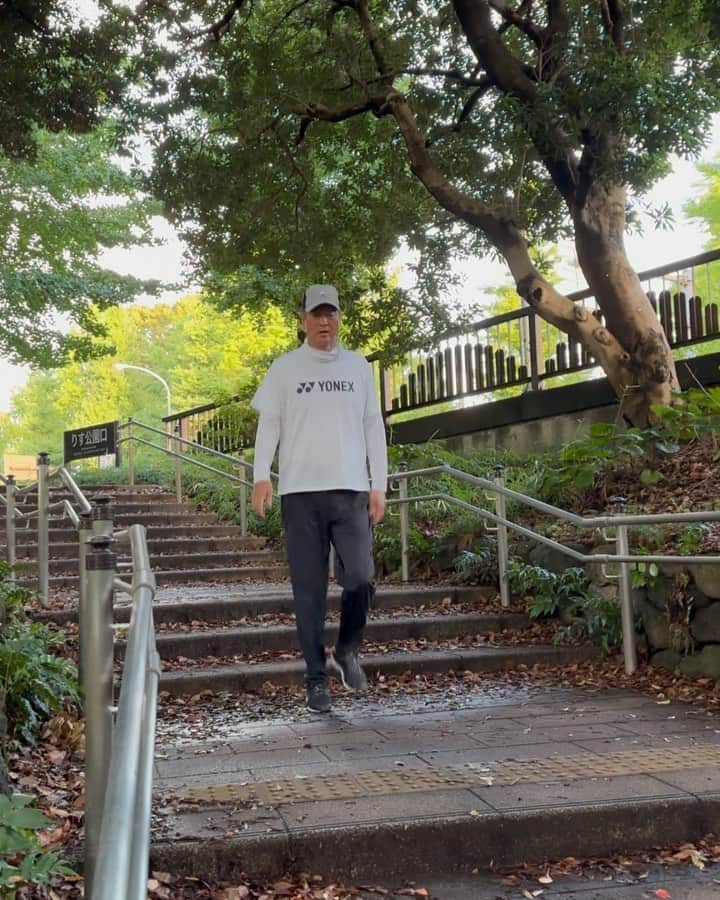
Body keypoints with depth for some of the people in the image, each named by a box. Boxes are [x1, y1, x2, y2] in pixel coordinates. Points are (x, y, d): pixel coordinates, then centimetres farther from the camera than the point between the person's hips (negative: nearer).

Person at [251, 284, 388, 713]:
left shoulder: (358, 366, 12)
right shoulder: (285, 368, 8)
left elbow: (374, 427, 13)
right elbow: (269, 423, 5)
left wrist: (379, 486, 7)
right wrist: (261, 475, -9)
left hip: (351, 490, 1)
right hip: (301, 492, -1)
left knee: (361, 579, -10)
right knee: (309, 590, 1)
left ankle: (348, 650, 17)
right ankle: (317, 677, 12)